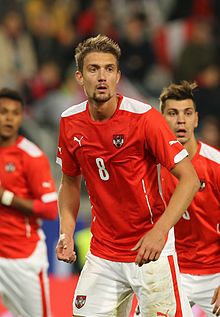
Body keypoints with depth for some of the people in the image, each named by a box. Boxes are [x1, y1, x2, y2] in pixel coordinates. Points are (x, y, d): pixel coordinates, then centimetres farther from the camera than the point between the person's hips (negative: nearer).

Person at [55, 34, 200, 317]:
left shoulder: (144, 118, -15)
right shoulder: (70, 122, 0)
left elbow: (190, 180, -16)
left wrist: (159, 232, -27)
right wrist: (66, 233, 2)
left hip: (149, 249, -4)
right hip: (101, 254, 4)